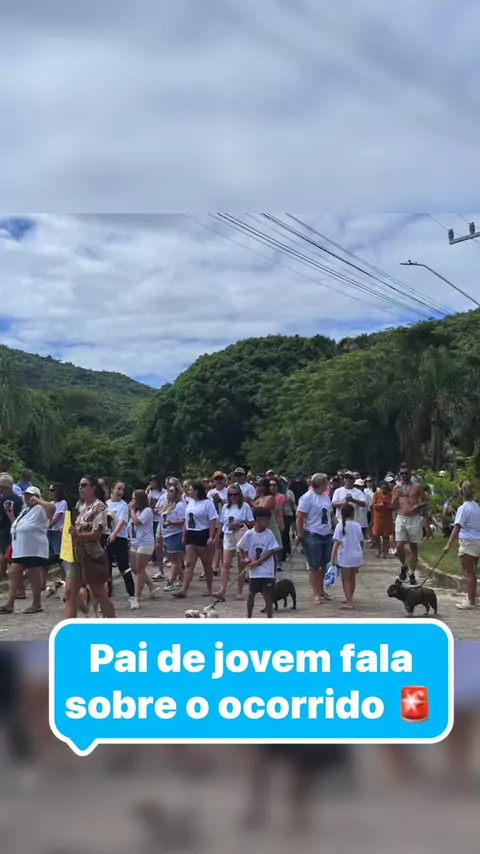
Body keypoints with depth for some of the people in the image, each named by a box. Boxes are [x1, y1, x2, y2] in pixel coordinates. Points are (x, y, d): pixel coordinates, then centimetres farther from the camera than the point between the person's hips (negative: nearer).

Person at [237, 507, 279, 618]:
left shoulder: (269, 534, -7)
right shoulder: (249, 534, -6)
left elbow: (272, 551, -9)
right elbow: (241, 547, 7)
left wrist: (257, 562, -12)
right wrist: (243, 559, -8)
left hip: (267, 571, -1)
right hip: (254, 571, 1)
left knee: (267, 595, -1)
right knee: (251, 593, 13)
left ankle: (270, 619, 5)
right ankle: (249, 617, 28)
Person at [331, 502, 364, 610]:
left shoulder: (340, 526, -10)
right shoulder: (357, 526, 2)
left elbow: (337, 543, -15)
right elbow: (361, 542, 10)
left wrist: (333, 557, -11)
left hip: (345, 557, -4)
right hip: (356, 557, 4)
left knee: (346, 580, 5)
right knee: (352, 578, 18)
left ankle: (349, 602, -1)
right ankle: (350, 599, 31)